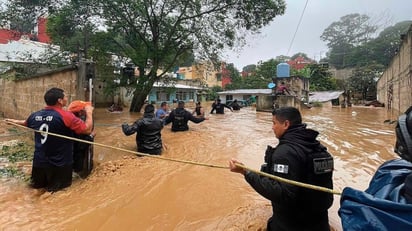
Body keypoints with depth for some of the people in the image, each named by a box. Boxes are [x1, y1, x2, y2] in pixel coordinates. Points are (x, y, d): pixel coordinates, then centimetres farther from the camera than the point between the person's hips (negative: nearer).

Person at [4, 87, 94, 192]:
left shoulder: (35, 115, -1)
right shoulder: (66, 116, -22)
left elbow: (25, 123, 22)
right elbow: (87, 129, -22)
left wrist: (15, 121, 45)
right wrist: (89, 112, -7)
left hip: (39, 162, 6)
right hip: (60, 164, -6)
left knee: (37, 184, 29)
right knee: (59, 186, 13)